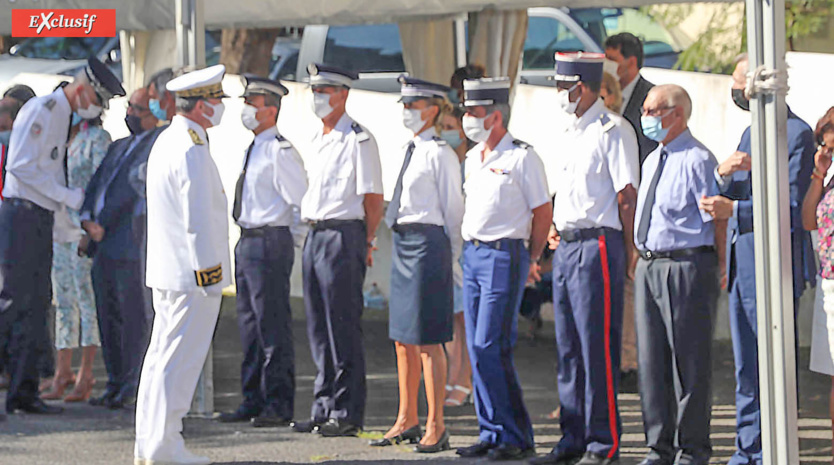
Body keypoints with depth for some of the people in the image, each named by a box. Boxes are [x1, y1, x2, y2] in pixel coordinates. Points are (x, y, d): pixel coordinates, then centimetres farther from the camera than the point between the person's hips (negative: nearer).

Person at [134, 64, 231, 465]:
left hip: (165, 272, 10)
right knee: (180, 360, -6)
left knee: (162, 354, 13)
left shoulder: (165, 142, 14)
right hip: (192, 272, -10)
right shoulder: (192, 152, -18)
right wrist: (209, 273, -17)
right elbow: (198, 221, -21)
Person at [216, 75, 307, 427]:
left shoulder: (280, 151, -13)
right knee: (249, 323, 14)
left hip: (270, 242, -10)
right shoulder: (252, 149, 15)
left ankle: (278, 405, -1)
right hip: (247, 241, 10)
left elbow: (301, 201, -15)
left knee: (272, 324, -6)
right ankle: (253, 401, 21)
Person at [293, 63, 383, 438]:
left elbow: (373, 197, -10)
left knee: (343, 327, -6)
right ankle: (324, 408, 17)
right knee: (319, 327, 11)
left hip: (343, 236, -9)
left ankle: (347, 413, -3)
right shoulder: (319, 140, 17)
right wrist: (314, 230, 16)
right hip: (315, 235, 9)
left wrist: (365, 244, -7)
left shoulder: (358, 140, -10)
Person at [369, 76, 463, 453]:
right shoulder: (410, 150, 15)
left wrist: (453, 259, -7)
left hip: (428, 242, -9)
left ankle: (435, 427, -1)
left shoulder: (440, 154, -10)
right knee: (403, 337, 14)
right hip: (402, 244, 9)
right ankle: (407, 420, 23)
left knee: (427, 339, -6)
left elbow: (453, 209, -9)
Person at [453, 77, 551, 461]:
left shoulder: (522, 158, -9)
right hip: (472, 254, 8)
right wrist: (470, 249, 16)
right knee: (477, 349, 6)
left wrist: (530, 261, 0)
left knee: (490, 349, -12)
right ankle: (491, 433, 11)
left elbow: (542, 213, -5)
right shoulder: (472, 158, 14)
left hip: (504, 256, -8)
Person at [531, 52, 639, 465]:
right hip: (567, 246, 9)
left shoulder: (612, 131, -10)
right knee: (568, 349, 11)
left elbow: (627, 198, -13)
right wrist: (558, 228, 13)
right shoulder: (572, 131, 18)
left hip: (597, 245, -9)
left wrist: (628, 255, -14)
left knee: (598, 348, -7)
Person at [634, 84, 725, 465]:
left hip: (687, 266, -9)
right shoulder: (652, 162, 16)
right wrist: (645, 257, 17)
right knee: (652, 360, 10)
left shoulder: (697, 160, -11)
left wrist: (716, 270, -10)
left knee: (689, 361, -2)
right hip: (649, 267, 9)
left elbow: (718, 219, -12)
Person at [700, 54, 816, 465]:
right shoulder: (751, 134, 19)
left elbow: (792, 207, -17)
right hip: (741, 266, 9)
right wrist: (724, 174, -4)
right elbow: (724, 200, 17)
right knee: (746, 370, 12)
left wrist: (734, 210, -23)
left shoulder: (797, 134, -9)